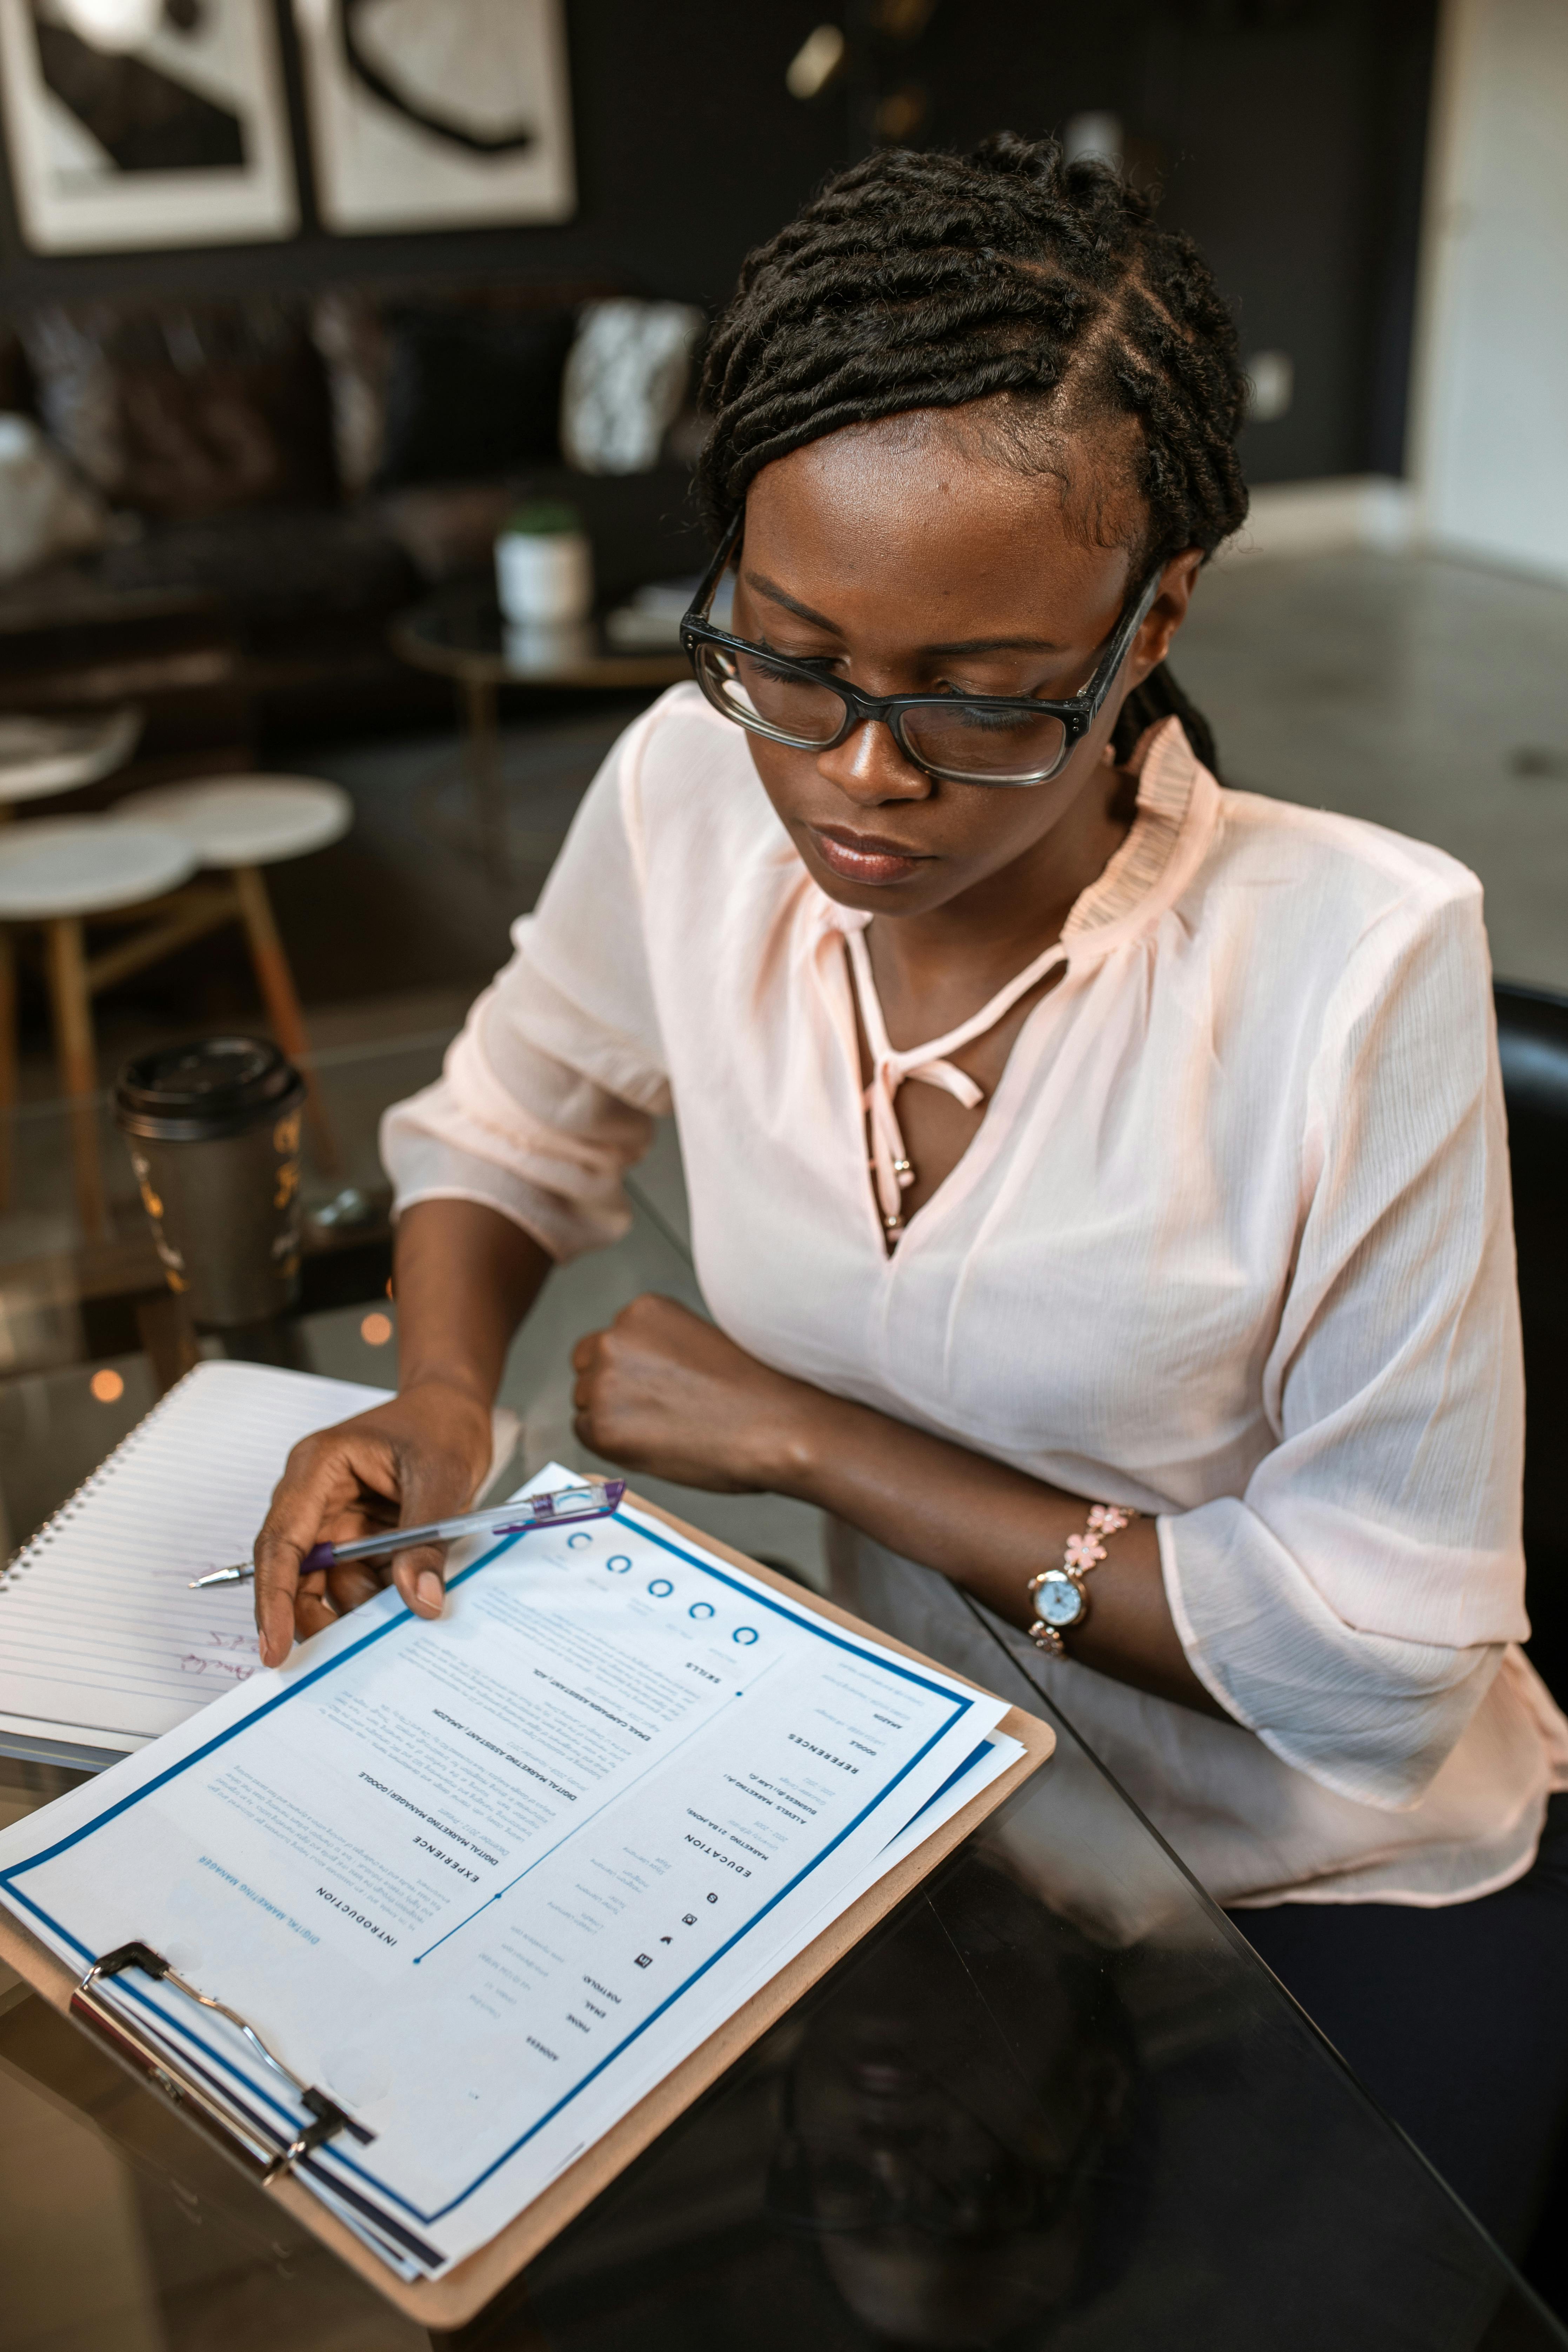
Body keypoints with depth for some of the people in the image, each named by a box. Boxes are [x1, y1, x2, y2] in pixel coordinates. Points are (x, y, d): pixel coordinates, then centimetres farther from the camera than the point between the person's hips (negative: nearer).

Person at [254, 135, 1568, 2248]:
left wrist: (807, 1434, -21)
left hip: (1332, 1897, -2)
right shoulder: (697, 792, -12)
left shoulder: (1356, 960, -25)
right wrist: (443, 1395, -14)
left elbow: (1384, 1655, -21)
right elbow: (507, 1125, 7)